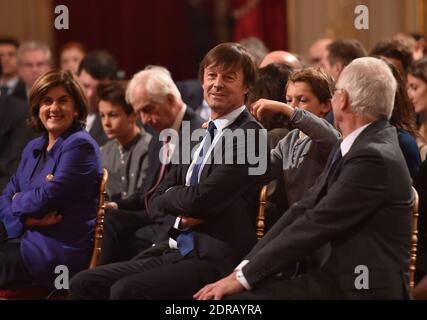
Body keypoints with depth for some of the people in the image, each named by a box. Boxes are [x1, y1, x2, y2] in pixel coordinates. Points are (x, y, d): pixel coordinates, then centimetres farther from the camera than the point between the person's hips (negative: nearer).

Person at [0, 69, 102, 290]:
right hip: (25, 238, 8)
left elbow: (47, 199, -16)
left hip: (60, 252, -8)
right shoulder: (33, 148, 18)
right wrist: (28, 219, -9)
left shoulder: (80, 145, -9)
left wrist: (18, 200, 5)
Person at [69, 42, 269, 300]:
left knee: (126, 290, -28)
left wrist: (171, 195, 5)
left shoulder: (250, 136, -8)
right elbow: (157, 201, 17)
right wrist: (180, 218, -6)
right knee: (83, 284, -4)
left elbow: (201, 199, -17)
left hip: (215, 261, -9)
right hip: (175, 252, 9)